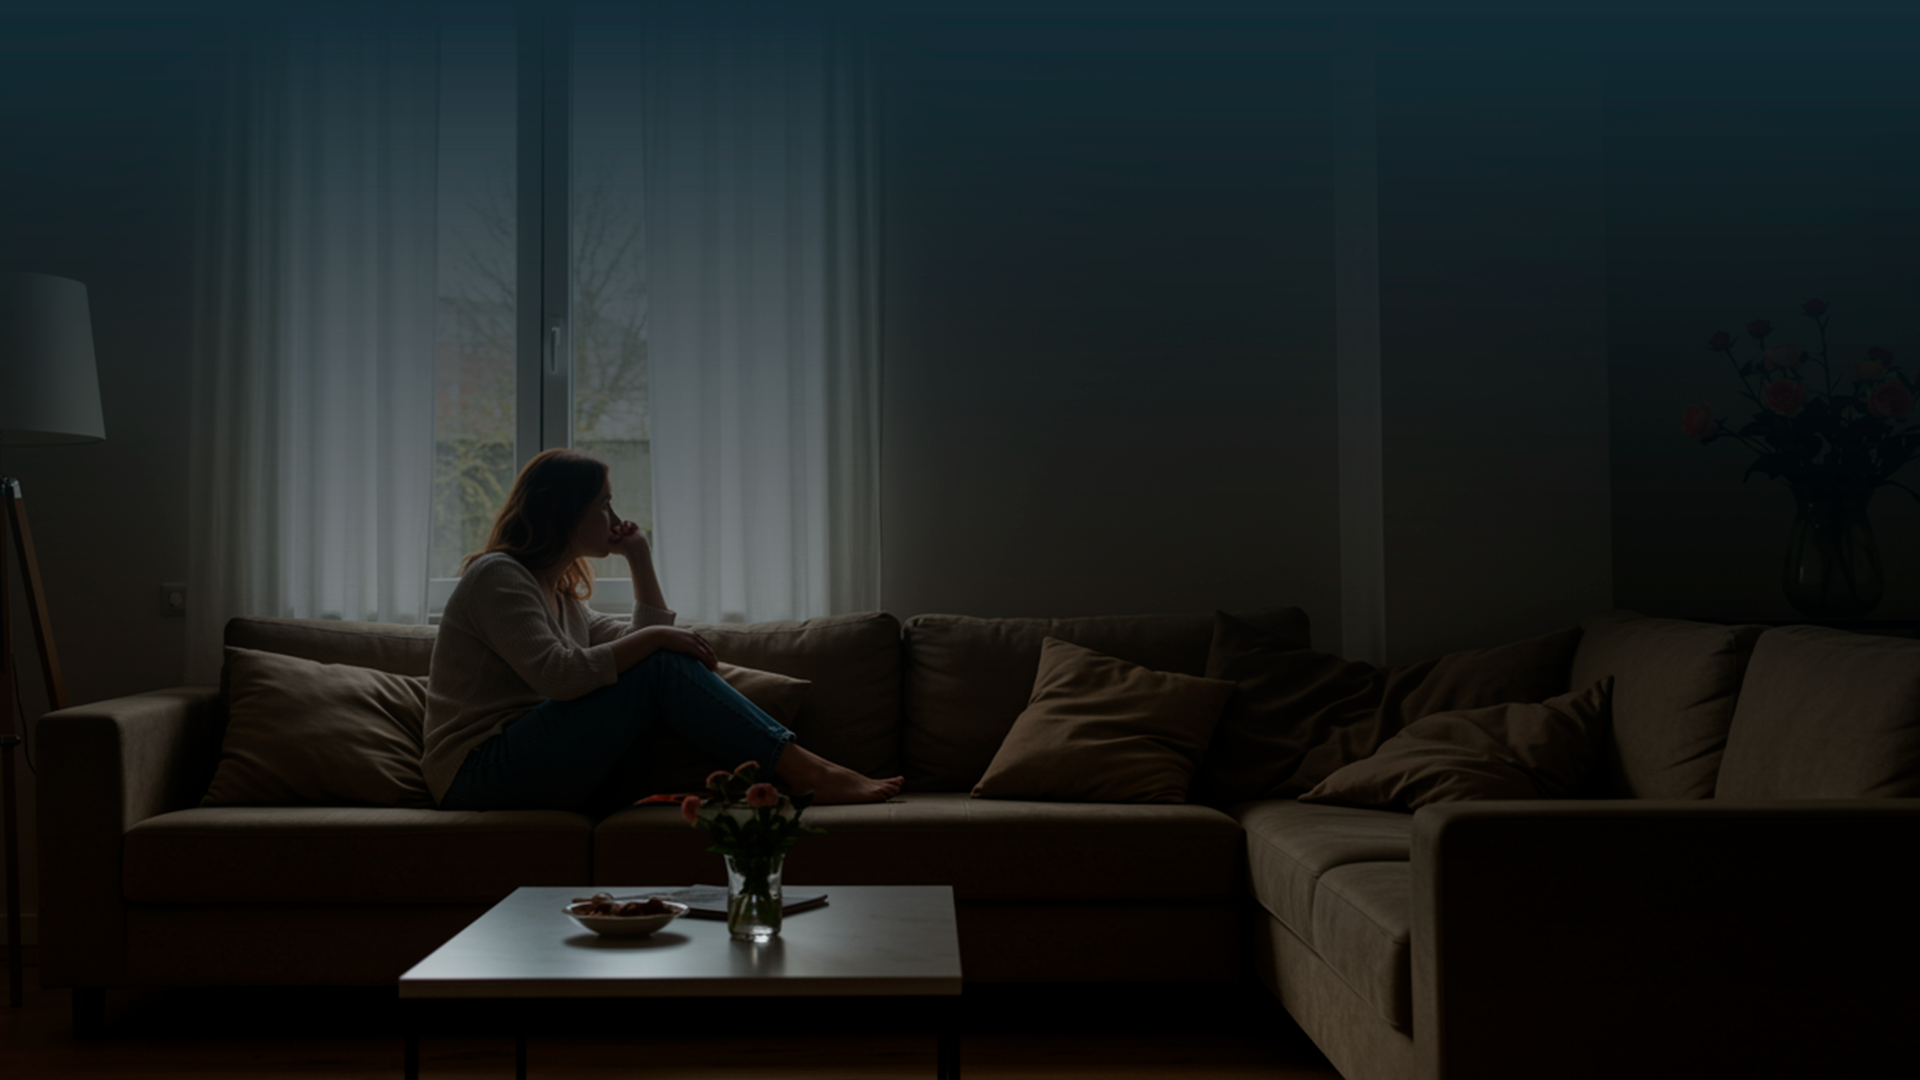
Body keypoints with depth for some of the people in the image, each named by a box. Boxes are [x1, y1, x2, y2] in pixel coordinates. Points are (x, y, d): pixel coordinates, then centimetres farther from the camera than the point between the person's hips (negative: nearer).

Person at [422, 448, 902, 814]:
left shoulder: (559, 596, 24)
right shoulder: (497, 576, -6)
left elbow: (646, 642, 25)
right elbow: (557, 674, -21)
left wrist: (641, 558, 19)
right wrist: (653, 638, -16)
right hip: (481, 774, -9)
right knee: (663, 668, -21)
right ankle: (814, 775, -24)